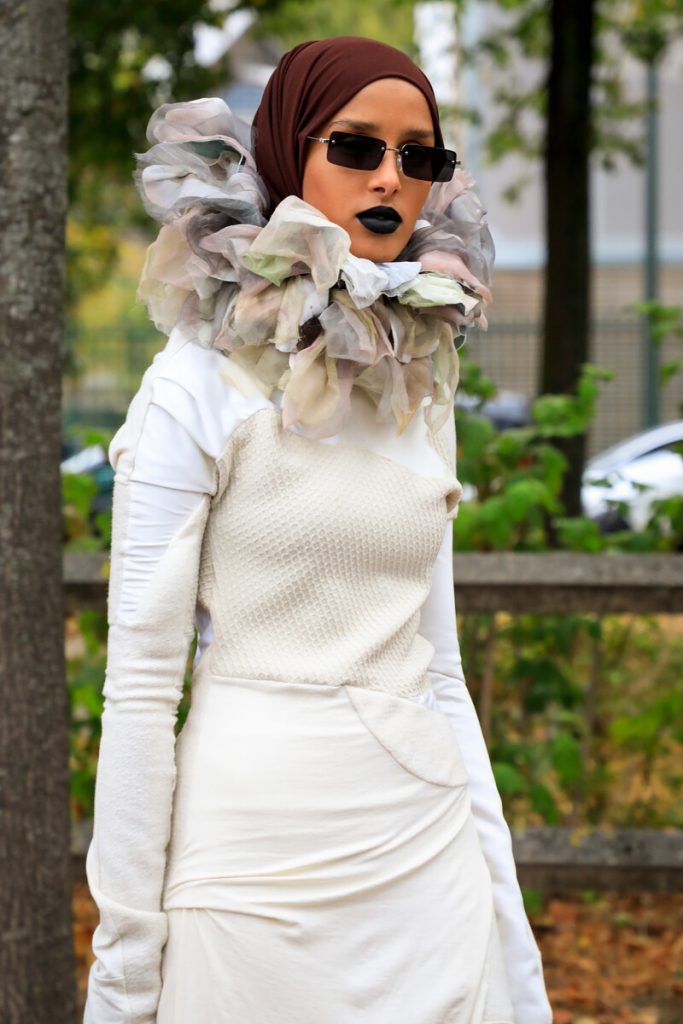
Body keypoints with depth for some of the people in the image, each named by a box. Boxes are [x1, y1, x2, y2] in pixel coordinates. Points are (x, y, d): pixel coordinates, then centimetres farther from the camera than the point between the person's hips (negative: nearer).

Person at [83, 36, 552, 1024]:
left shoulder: (421, 389, 10)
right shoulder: (203, 382, -7)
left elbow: (437, 664, 13)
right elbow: (140, 681, -9)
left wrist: (503, 906, 9)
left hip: (425, 856, 5)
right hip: (261, 856, -5)